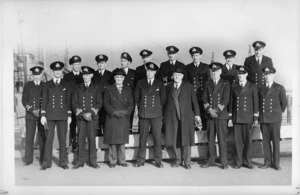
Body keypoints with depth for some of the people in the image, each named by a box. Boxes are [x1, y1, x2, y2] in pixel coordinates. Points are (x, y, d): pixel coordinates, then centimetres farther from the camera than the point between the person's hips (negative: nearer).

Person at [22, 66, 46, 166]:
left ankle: (43, 159, 8)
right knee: (29, 137, 1)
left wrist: (41, 111, -8)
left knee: (42, 137, -1)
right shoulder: (27, 85, 7)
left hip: (42, 115, 0)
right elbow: (24, 100, 3)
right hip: (30, 115, 1)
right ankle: (28, 159, 9)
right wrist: (32, 111, -9)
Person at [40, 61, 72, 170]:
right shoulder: (47, 85, 8)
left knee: (62, 139, 2)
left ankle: (63, 162, 11)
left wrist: (69, 116, 4)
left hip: (63, 116, 0)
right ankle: (46, 163, 7)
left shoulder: (66, 85, 10)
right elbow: (44, 100, 6)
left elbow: (68, 101, 10)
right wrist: (43, 115, -1)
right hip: (50, 116, 0)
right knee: (48, 139, -1)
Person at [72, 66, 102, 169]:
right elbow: (74, 103, 5)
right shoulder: (78, 88, 12)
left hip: (92, 117, -1)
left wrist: (91, 113, -10)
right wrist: (82, 113, -8)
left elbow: (99, 103, 3)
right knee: (81, 138, 0)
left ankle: (93, 161, 6)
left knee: (92, 138, -1)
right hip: (80, 117, 1)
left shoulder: (96, 89, 9)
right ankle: (80, 161, 7)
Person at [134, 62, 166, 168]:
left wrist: (158, 107, 11)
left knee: (157, 138, -1)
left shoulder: (160, 84, 8)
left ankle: (158, 161, 8)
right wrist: (140, 106, 11)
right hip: (143, 114, 1)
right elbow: (136, 97, 16)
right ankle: (140, 160, 12)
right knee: (142, 137, 3)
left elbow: (163, 98, 13)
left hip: (156, 114, 0)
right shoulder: (140, 83, 9)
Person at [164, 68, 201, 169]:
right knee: (172, 139, -1)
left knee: (186, 139, -2)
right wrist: (164, 116, 8)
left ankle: (186, 162, 10)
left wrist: (197, 114, -4)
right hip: (172, 117, 2)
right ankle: (177, 159, 18)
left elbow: (194, 101, 3)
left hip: (186, 116, -2)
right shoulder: (168, 87, 12)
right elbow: (165, 102, 12)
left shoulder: (188, 86, 6)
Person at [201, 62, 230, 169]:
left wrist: (216, 110, -12)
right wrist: (209, 110, -8)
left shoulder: (225, 84, 4)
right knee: (210, 139, 5)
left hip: (221, 115, -3)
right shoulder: (208, 84, 15)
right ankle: (211, 160, 14)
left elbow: (225, 100, -5)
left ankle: (224, 162, 4)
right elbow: (204, 99, 7)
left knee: (222, 139, -3)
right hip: (210, 115, 3)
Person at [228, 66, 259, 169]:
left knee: (248, 140, 3)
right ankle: (239, 162, 12)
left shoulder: (252, 86, 3)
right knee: (238, 140, 3)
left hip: (248, 118, -2)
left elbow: (256, 102, 1)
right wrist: (230, 118, 6)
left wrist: (256, 118, -3)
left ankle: (247, 161, 14)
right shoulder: (233, 86, 9)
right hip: (236, 118, 2)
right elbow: (231, 102, 9)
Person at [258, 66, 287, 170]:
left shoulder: (280, 88, 1)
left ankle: (276, 163, 9)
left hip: (275, 119, -3)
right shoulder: (260, 89, 10)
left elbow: (284, 103, 8)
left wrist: (278, 112, 12)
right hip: (263, 118, 3)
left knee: (276, 141, 1)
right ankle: (267, 161, 13)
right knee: (265, 140, 5)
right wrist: (261, 113, 11)